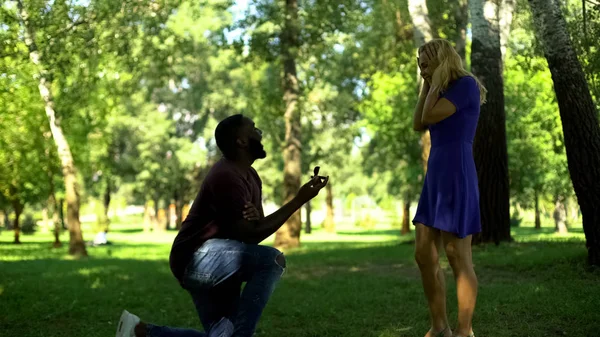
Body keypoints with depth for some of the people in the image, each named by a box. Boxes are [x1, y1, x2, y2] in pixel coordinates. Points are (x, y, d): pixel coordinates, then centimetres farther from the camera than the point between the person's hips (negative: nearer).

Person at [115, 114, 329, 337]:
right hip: (194, 260, -10)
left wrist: (256, 216, -16)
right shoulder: (227, 176, -21)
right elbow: (250, 235, -22)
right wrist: (300, 200, -21)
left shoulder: (250, 176, 10)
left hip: (214, 264, 10)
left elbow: (256, 229, 11)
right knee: (272, 259, -27)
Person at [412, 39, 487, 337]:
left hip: (457, 178, -9)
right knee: (424, 255, 7)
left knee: (458, 259, -4)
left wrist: (437, 79, 0)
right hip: (436, 178, 9)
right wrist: (428, 84, 14)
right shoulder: (446, 92, 20)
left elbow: (430, 116, -13)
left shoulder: (466, 84, -6)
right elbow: (418, 125, 16)